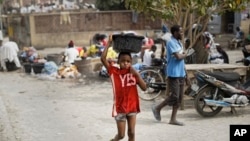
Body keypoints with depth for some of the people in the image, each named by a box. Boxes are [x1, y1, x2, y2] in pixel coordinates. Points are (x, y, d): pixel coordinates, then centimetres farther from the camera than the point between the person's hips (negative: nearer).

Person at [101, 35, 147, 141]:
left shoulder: (133, 73, 0)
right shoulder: (114, 72, -7)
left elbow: (144, 88, -8)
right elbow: (103, 58, -19)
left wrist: (137, 74, -18)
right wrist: (109, 43, -18)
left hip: (132, 107, 2)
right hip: (119, 108, -2)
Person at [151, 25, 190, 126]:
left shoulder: (179, 43, 16)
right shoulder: (171, 43, -12)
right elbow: (178, 57, -24)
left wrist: (186, 74, 18)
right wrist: (185, 54, -2)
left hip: (181, 74, 9)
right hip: (173, 74, -9)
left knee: (179, 97, 7)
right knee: (175, 96, -9)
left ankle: (173, 119, 12)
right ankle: (157, 108, 10)